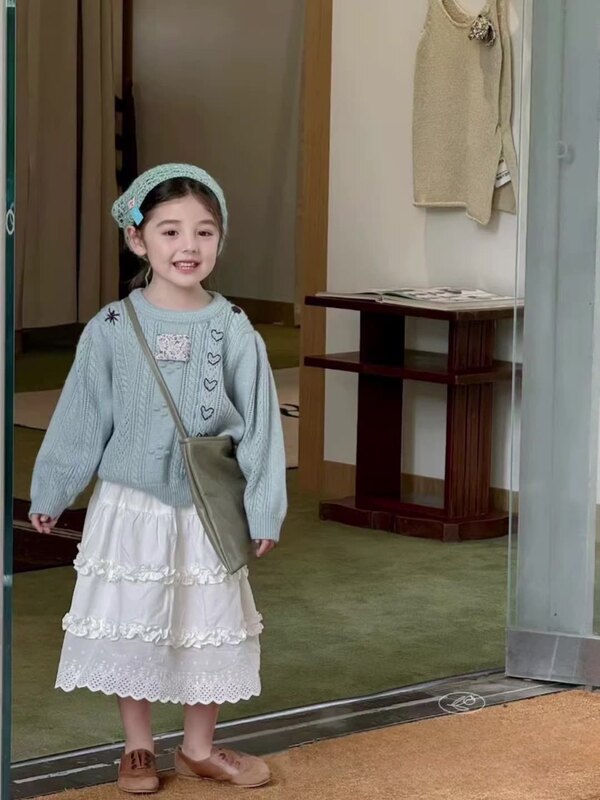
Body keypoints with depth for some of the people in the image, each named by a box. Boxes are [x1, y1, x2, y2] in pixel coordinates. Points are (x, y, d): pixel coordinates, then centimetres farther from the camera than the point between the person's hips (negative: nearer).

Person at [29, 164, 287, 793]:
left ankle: (198, 748, 27)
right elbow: (80, 419, 1)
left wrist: (262, 511, -2)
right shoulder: (111, 330, -7)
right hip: (131, 506, 0)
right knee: (131, 627, 8)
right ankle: (137, 747, 25)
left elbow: (258, 426, -3)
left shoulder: (233, 332, -7)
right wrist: (50, 494, 7)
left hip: (207, 514, 1)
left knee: (208, 627, 10)